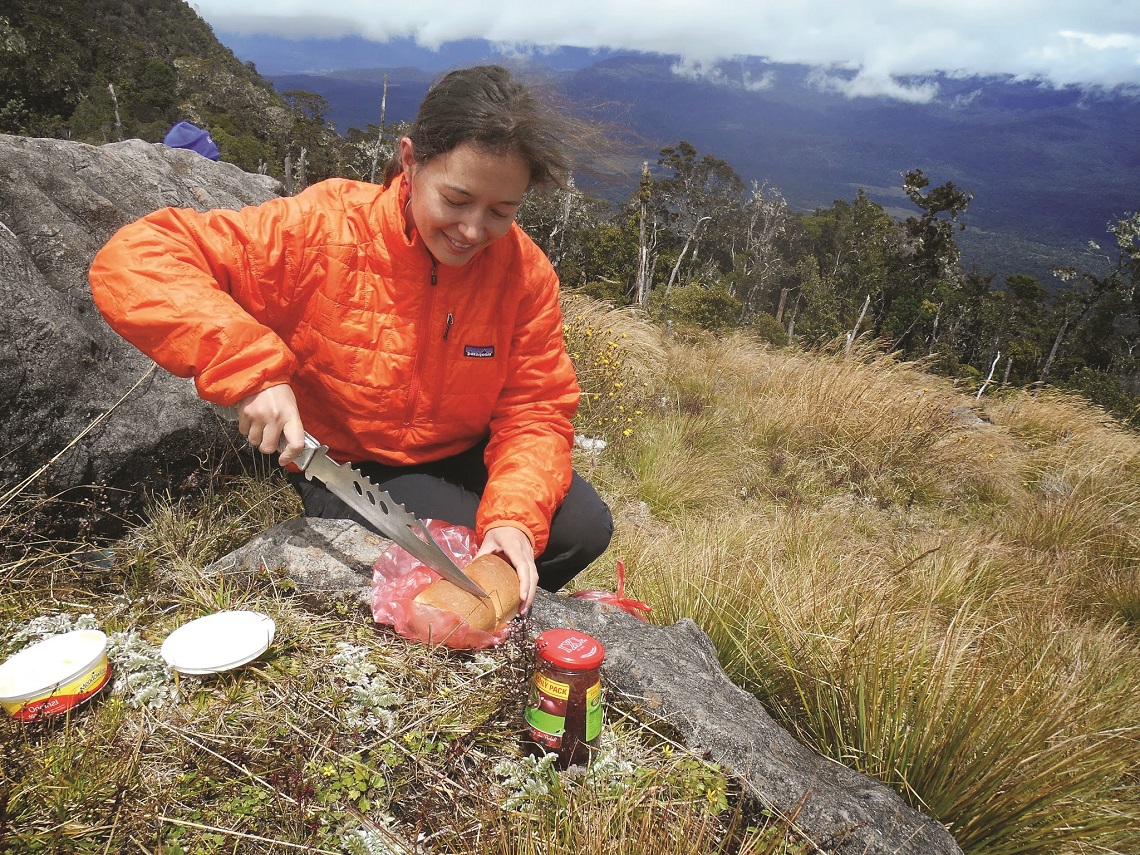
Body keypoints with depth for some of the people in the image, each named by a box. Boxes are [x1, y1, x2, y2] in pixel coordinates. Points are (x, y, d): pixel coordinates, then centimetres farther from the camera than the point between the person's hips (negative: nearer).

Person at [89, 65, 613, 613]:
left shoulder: (525, 270, -15)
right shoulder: (323, 232, -25)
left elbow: (536, 409, -13)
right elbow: (131, 261, -26)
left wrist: (516, 516, -31)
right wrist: (249, 370, -40)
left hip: (466, 455, 4)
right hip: (347, 468, -3)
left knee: (585, 527, -10)